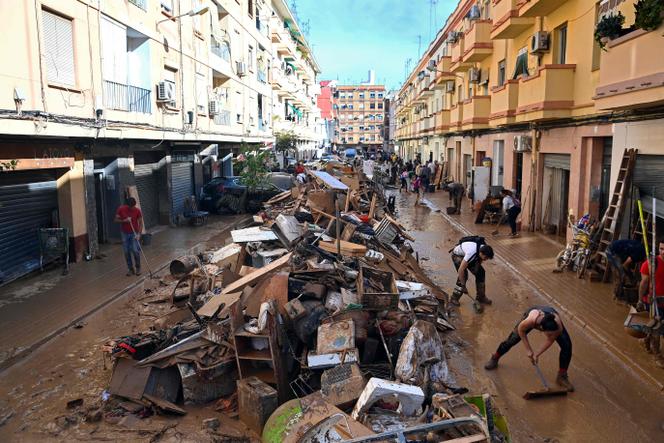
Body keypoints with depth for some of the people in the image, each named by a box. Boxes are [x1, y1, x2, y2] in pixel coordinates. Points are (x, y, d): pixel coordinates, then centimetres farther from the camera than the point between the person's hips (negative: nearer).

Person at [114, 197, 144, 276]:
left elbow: (140, 223, -7)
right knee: (126, 252, 3)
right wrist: (124, 220, -21)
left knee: (135, 251, -9)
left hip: (134, 233, -2)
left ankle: (138, 268, 10)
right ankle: (130, 269, 15)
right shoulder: (121, 209, -8)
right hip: (124, 233, 2)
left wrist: (139, 234, -18)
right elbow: (116, 220, -1)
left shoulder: (137, 211, -11)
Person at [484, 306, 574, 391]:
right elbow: (520, 330, -22)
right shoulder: (530, 321, -47)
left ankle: (562, 376, 7)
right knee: (512, 340, 1)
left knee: (567, 345, -12)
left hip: (552, 316, 1)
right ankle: (494, 359, 29)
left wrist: (537, 354, -14)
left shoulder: (558, 328, -41)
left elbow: (550, 341, -19)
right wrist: (528, 349, -15)